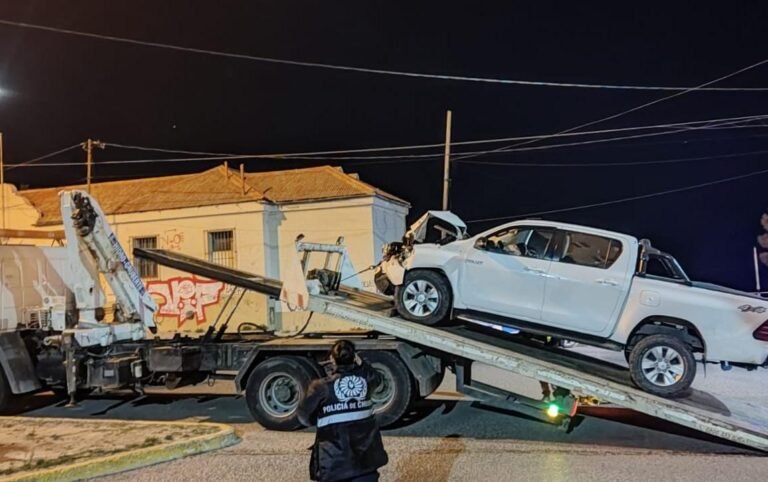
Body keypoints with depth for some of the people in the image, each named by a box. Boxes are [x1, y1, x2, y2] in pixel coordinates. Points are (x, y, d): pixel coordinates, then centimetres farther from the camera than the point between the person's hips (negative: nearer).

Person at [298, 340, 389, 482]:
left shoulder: (322, 387, -14)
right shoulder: (365, 379, -3)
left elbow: (305, 415, -1)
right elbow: (376, 379, 21)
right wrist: (361, 364, 9)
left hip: (335, 465, -3)